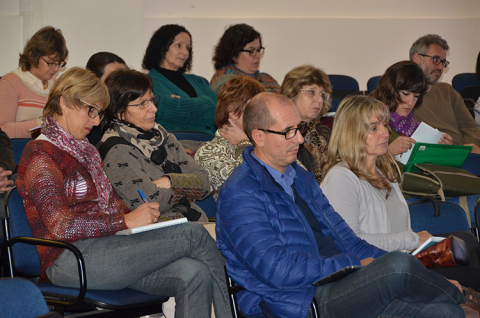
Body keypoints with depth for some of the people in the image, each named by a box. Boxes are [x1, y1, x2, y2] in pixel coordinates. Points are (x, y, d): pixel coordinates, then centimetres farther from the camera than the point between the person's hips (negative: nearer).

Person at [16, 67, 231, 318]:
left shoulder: (84, 151, 26)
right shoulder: (40, 155, -4)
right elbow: (61, 226, -15)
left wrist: (141, 216, 3)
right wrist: (126, 221, -16)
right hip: (73, 260, -8)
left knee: (194, 275, -22)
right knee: (194, 234, -18)